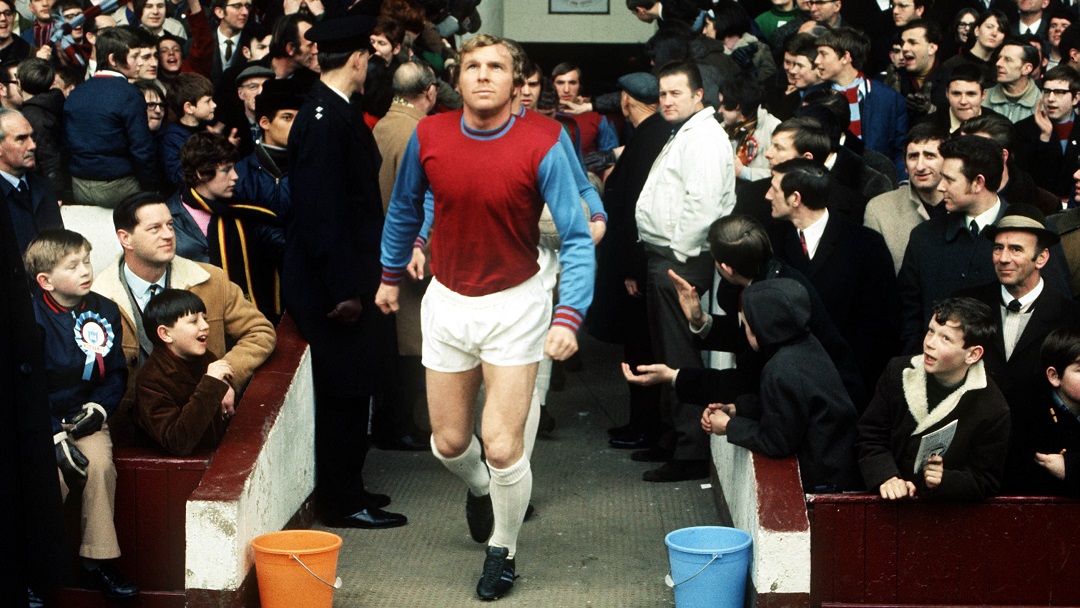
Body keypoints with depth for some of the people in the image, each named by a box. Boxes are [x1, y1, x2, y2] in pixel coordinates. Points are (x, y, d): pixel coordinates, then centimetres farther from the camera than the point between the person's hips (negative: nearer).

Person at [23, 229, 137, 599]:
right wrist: (55, 436, -20)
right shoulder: (32, 318, -12)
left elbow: (116, 372, 12)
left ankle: (99, 562, -14)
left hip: (83, 416, 4)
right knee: (54, 473, -26)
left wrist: (99, 406, -7)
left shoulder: (105, 311, 5)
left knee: (100, 463, -24)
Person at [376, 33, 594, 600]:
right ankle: (479, 487, 48)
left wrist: (568, 317, -28)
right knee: (449, 442, 11)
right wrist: (391, 275, 19)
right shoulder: (428, 137, -7)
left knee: (502, 446, -7)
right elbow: (404, 208, 13)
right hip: (447, 300, 3)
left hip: (515, 304, -3)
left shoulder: (542, 146, -17)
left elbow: (577, 239, -18)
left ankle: (503, 551, 19)